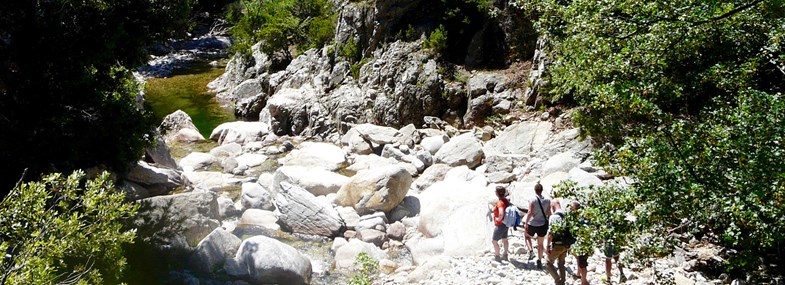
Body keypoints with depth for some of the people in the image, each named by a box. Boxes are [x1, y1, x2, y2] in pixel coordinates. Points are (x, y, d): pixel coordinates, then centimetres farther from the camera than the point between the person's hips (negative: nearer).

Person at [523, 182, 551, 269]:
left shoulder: (532, 200, -17)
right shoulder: (547, 200, -5)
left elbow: (530, 213, -20)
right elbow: (549, 213, 1)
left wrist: (526, 223, -12)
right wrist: (548, 223, 15)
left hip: (532, 224, -3)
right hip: (543, 225, 3)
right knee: (540, 244, 16)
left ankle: (530, 250, 9)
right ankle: (539, 260, 12)